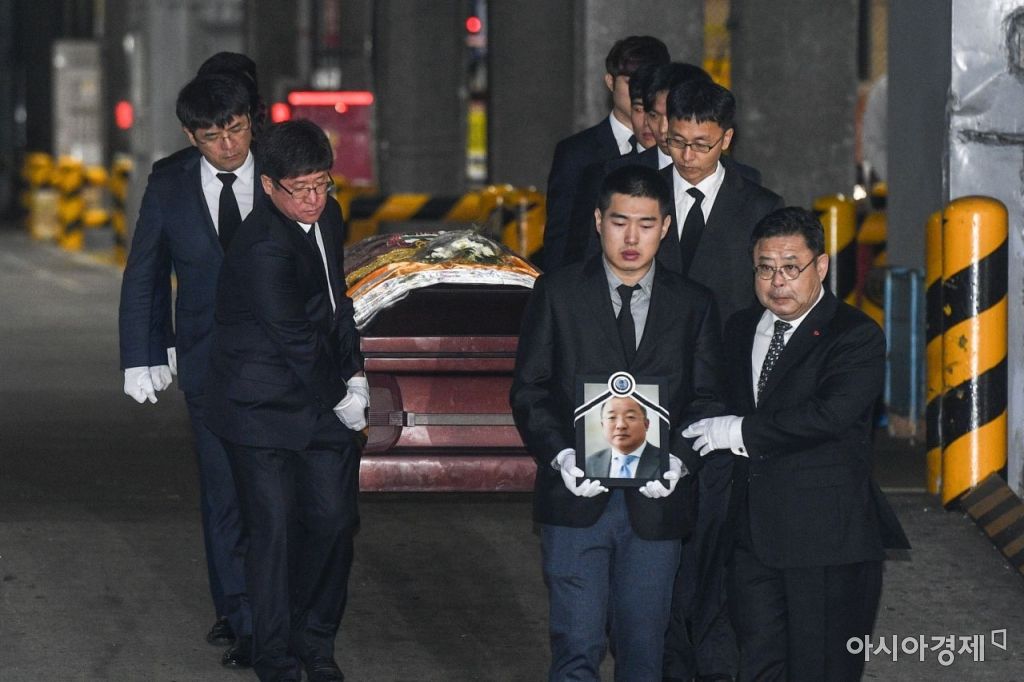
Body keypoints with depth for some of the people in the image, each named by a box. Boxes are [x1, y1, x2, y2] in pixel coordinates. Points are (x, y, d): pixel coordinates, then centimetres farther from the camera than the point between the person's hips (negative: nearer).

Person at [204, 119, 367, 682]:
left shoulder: (326, 215, 5)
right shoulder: (263, 249, -23)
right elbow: (294, 338, -19)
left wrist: (354, 376, 8)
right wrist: (339, 399, -8)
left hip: (326, 400, 7)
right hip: (266, 409, -7)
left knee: (333, 521, 7)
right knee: (274, 532, -3)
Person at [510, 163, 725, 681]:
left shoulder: (693, 306, 8)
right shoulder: (557, 293, 4)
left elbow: (706, 401, 8)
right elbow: (528, 390, 4)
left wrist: (678, 458, -11)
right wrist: (560, 454, -13)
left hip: (654, 502, 2)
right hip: (577, 498, -2)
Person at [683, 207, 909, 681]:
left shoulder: (856, 336, -8)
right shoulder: (740, 330, 15)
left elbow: (830, 414, -21)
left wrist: (741, 432, -15)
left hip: (827, 537, -6)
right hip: (753, 534, 6)